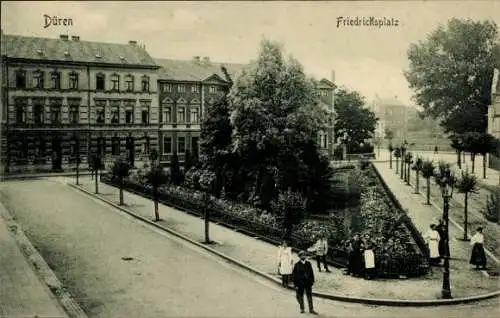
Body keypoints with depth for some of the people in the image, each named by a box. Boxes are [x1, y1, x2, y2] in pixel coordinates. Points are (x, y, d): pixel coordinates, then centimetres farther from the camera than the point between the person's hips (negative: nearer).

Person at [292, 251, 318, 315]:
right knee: (300, 296, 8)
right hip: (300, 283, -2)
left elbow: (311, 273, 10)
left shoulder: (308, 264, 3)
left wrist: (312, 281, 7)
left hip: (308, 283, 2)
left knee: (309, 296, 3)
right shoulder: (297, 265, -7)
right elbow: (294, 275, -6)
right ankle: (302, 309, 24)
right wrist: (295, 284, -9)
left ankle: (311, 309, 11)